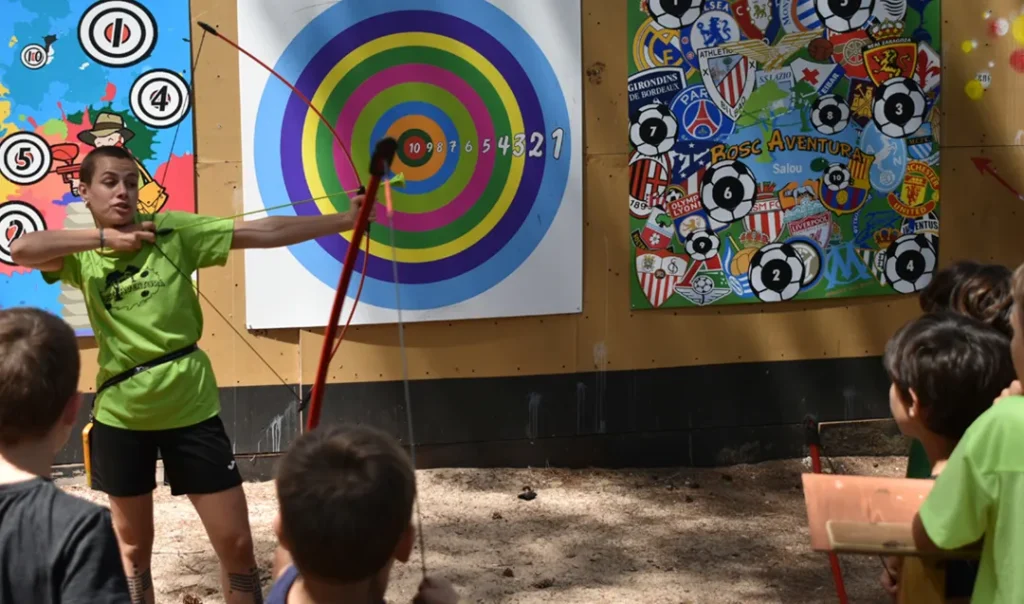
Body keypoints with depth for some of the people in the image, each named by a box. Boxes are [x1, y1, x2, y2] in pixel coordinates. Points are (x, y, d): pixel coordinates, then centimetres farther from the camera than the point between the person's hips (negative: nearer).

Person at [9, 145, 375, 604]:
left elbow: (263, 232, -10)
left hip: (190, 405, -1)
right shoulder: (82, 253, -2)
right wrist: (103, 236, -21)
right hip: (121, 413, 1)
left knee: (236, 542, 2)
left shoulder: (172, 231, -5)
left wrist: (344, 220, -16)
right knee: (133, 545, 16)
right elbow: (21, 249, -21)